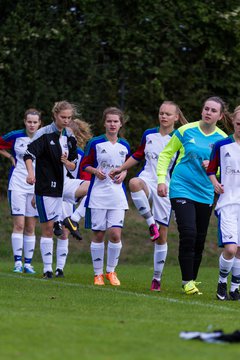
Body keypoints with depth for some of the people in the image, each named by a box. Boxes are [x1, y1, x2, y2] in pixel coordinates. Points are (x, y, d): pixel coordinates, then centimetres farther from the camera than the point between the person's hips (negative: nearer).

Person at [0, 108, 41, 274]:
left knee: (30, 227, 4)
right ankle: (18, 261, -3)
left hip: (36, 187, 1)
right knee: (19, 224, -7)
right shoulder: (15, 136, -2)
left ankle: (28, 262, 8)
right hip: (17, 185, -1)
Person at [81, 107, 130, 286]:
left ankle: (111, 271, 9)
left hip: (117, 195, 2)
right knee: (98, 234, 0)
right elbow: (85, 165, 5)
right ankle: (98, 274, 12)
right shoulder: (95, 143, -1)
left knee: (115, 234, -9)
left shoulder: (125, 145, 9)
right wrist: (95, 171, -14)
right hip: (98, 194, -2)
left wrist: (123, 173, 1)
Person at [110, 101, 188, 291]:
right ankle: (151, 223, -27)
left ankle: (157, 278, 11)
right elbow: (138, 156, 22)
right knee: (134, 183, -39)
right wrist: (121, 169, 21)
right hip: (148, 179, 2)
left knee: (162, 236, 0)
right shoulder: (149, 135, 7)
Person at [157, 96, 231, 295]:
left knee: (199, 241, 7)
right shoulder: (186, 131, -4)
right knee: (188, 235, -15)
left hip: (205, 194, 3)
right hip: (182, 190, -3)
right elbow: (166, 154, 6)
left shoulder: (222, 139, 1)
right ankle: (187, 281, -7)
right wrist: (161, 179, -2)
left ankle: (192, 280, 22)